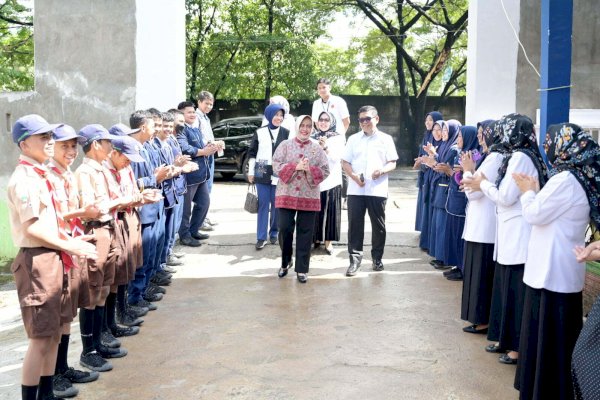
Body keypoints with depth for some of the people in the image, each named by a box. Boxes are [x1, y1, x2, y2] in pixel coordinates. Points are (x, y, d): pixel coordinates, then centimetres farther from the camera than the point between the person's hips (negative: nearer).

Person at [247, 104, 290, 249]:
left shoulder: (286, 133, 2)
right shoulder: (260, 132, 2)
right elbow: (252, 152, 7)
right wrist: (251, 172, 5)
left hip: (280, 175, 1)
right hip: (262, 173, 0)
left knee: (277, 205, 6)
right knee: (263, 205, 0)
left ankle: (273, 233, 22)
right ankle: (261, 237, 2)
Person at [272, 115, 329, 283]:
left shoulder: (317, 148, 7)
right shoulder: (285, 145, 4)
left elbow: (325, 171, 2)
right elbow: (276, 166, -5)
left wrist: (309, 169, -15)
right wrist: (295, 167, -16)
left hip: (309, 197, 1)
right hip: (287, 195, -1)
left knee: (305, 233, 2)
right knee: (285, 229, 0)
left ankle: (302, 269, 11)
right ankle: (286, 262, 23)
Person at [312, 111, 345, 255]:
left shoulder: (338, 138, 2)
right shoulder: (313, 138, 11)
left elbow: (336, 157, -11)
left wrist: (325, 148, -26)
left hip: (330, 181, -2)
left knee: (329, 211, 1)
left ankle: (328, 241, 10)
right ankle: (316, 238, 20)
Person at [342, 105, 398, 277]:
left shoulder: (386, 139, 7)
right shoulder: (353, 139, 11)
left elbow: (392, 163, 4)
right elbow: (345, 162, 9)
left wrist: (382, 170, -18)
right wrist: (354, 176, -10)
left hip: (377, 190, -1)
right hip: (355, 189, 1)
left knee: (379, 225, 6)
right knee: (355, 225, -1)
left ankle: (377, 258, 21)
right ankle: (355, 259, 5)